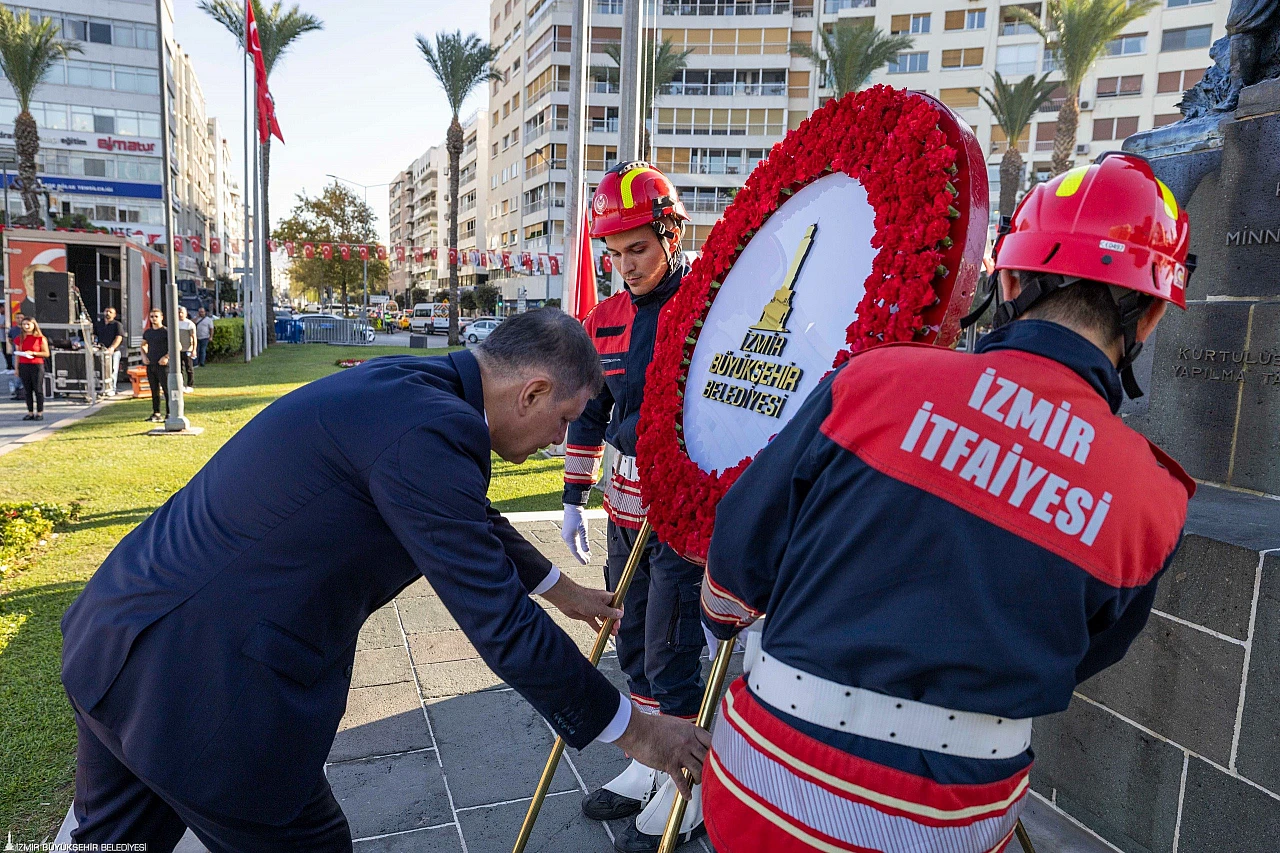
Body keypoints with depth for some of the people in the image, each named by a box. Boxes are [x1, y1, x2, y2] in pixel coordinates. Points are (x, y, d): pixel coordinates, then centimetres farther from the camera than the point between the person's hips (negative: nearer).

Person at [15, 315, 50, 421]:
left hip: (37, 366, -4)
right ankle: (30, 412, 11)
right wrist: (17, 368, 8)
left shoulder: (40, 338, -2)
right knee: (28, 390, 6)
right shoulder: (20, 339, 10)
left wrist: (33, 353, -17)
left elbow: (46, 354, -3)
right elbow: (17, 354, 13)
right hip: (23, 366, 4)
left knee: (38, 390, -2)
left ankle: (40, 413, 3)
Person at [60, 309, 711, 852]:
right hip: (196, 681, -9)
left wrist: (559, 588, 33)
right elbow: (502, 627, -21)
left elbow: (472, 518, 20)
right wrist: (632, 729, -7)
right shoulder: (428, 432, -25)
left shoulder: (407, 384, 4)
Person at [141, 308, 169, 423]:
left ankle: (169, 414, -3)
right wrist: (144, 356, 11)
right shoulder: (147, 332, 14)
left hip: (162, 365, -6)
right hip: (150, 365, 6)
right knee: (154, 390, 10)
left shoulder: (166, 331, -5)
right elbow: (143, 345, 29)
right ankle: (156, 413, 16)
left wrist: (166, 357, -16)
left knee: (167, 390, -5)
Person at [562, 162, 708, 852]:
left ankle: (686, 792, 24)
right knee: (633, 647, 17)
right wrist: (574, 499, 14)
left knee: (670, 659, 2)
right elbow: (589, 414, 14)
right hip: (627, 510, 7)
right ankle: (649, 767, 38)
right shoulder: (606, 319, 7)